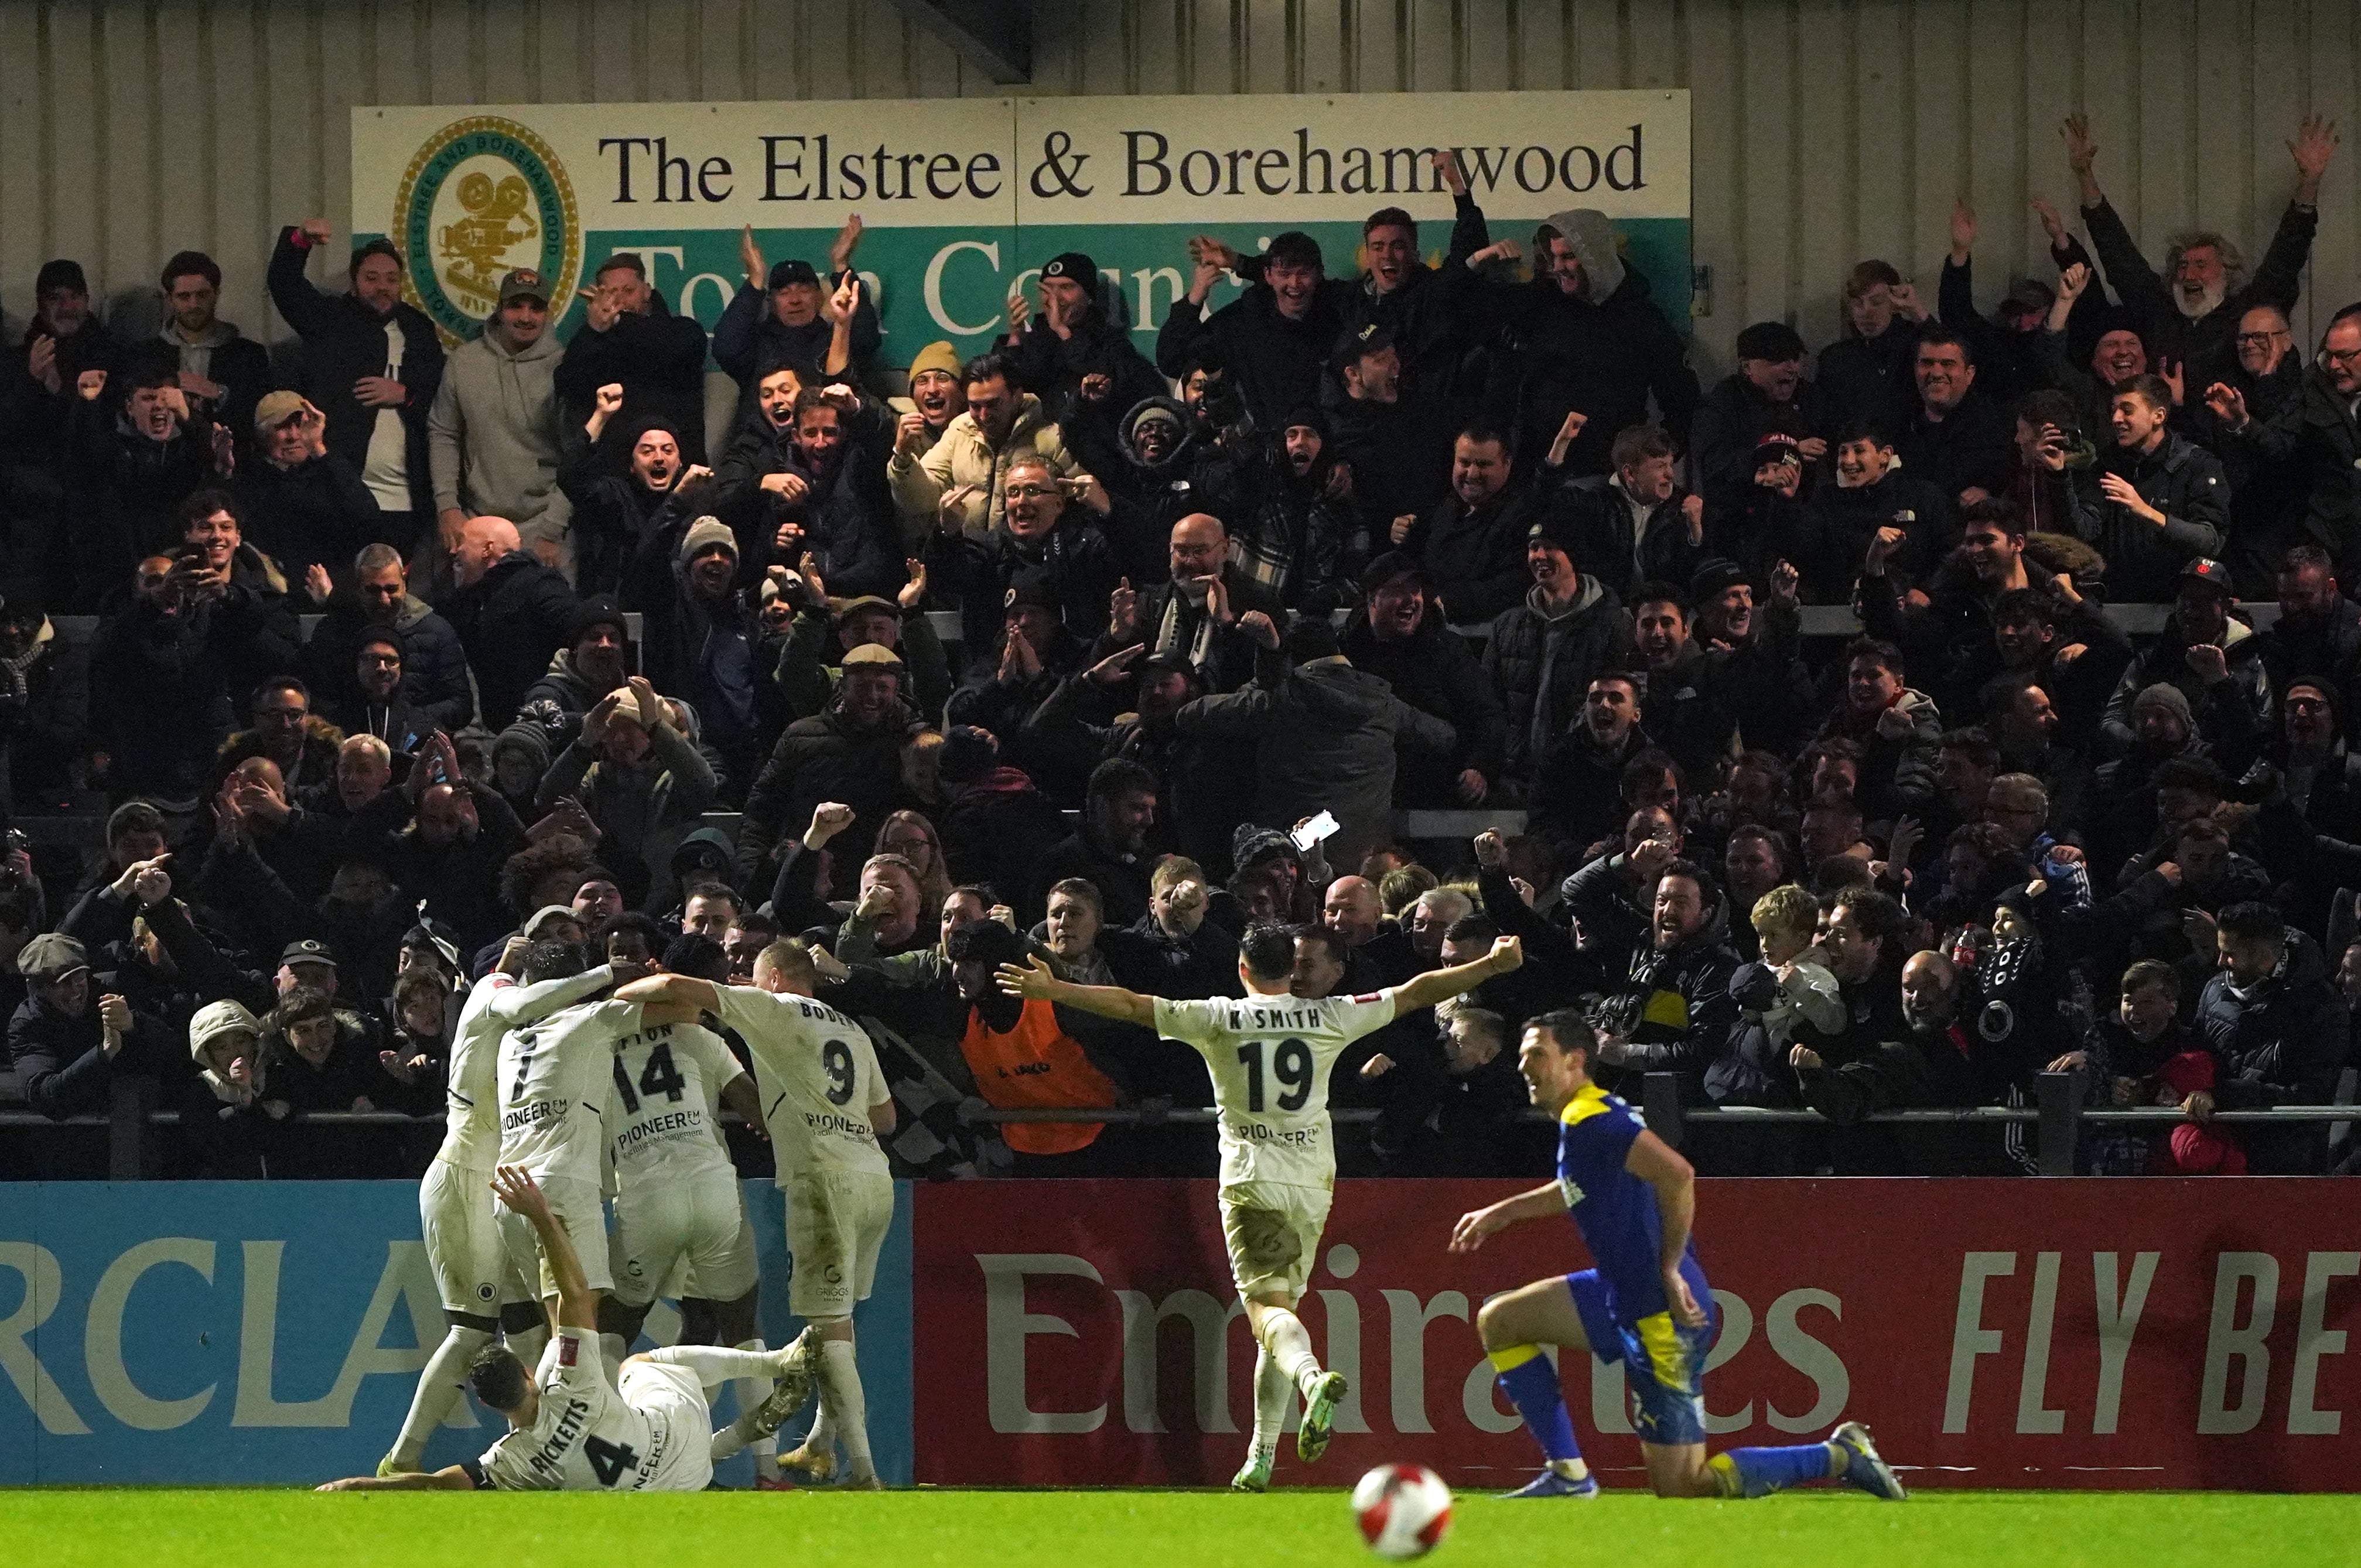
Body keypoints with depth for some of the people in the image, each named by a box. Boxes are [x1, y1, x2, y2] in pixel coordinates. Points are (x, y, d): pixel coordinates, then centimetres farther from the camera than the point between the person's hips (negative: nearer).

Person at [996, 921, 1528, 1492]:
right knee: (1281, 1309, 12)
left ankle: (1312, 1378, -46)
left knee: (1267, 1304, -13)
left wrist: (1053, 991, 4)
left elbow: (1130, 1006, -3)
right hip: (1313, 1186, 3)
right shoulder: (1328, 1017, 5)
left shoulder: (1217, 1019, 0)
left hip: (1251, 1183, -3)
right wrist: (1493, 965, 22)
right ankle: (1260, 1459, 10)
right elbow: (1415, 994, 11)